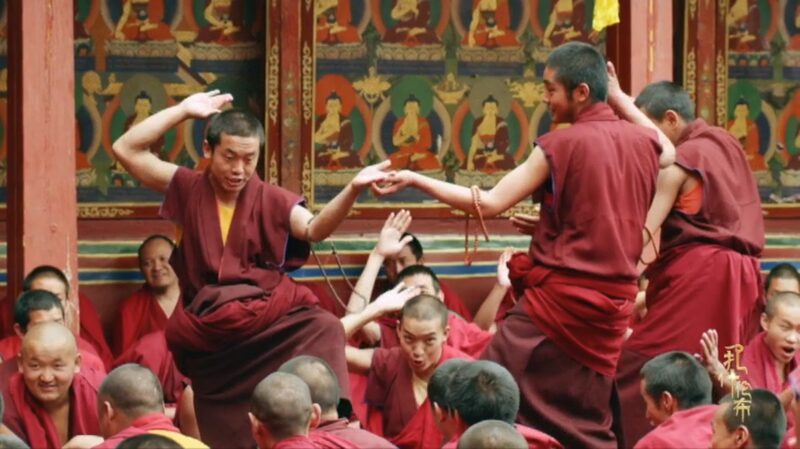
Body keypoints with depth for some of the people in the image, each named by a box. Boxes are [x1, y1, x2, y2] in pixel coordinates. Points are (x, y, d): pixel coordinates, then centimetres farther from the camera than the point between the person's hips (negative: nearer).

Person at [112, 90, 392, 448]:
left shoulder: (271, 200, 3)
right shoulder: (188, 189, 5)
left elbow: (315, 229, -13)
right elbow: (125, 149, 0)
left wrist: (353, 189, -31)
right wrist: (184, 110, -1)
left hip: (269, 318, -1)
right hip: (212, 334, 1)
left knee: (324, 329, -31)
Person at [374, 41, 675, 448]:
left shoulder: (561, 146, -10)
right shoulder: (641, 142, 6)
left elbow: (490, 203, -12)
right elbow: (667, 152, 32)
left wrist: (415, 180, -7)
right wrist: (620, 100, 31)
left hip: (559, 294, -6)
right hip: (612, 301, 7)